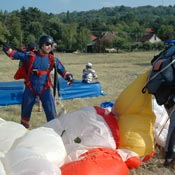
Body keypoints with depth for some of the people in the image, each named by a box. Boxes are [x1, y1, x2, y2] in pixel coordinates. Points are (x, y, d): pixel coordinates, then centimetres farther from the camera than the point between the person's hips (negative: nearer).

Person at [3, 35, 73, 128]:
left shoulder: (52, 59, -5)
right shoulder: (30, 56, -8)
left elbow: (62, 70, 0)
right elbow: (15, 54, -2)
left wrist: (68, 76, -17)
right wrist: (6, 48, -17)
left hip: (45, 88, 0)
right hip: (30, 88, 1)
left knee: (51, 111, -8)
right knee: (25, 110, 18)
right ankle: (23, 127, 42)